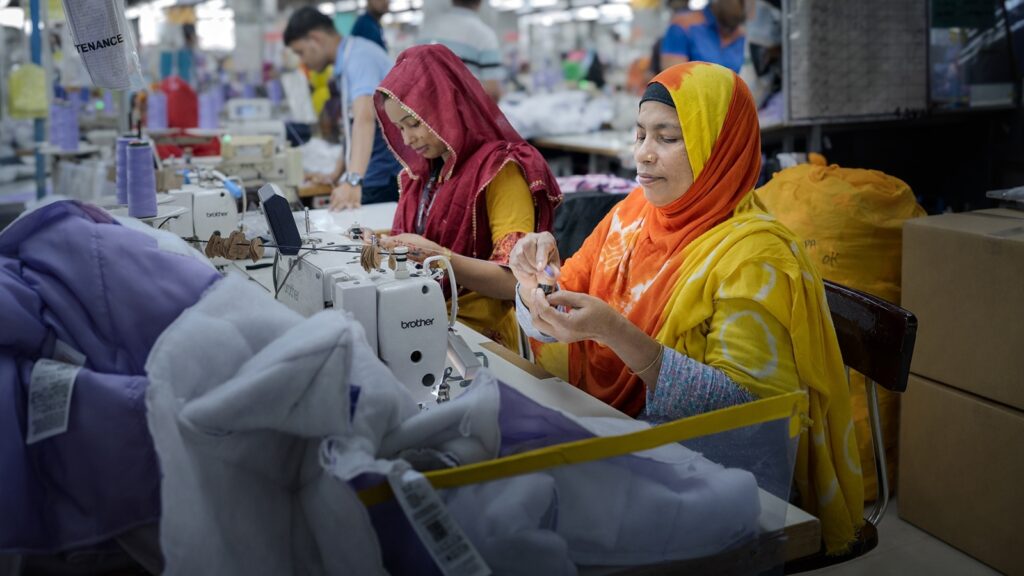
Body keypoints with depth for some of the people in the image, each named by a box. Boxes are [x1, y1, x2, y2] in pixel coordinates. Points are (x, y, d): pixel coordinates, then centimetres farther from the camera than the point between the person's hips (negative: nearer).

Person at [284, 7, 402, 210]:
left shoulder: (359, 57, -17)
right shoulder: (348, 59, 13)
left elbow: (365, 118, -33)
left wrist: (353, 181, -45)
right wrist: (337, 174, 27)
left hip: (388, 177, -9)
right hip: (378, 173, 9)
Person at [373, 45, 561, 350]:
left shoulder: (499, 170, -9)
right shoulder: (423, 170, 12)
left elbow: (514, 281, -15)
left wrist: (436, 256, -24)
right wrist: (384, 244, 1)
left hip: (478, 333, -6)